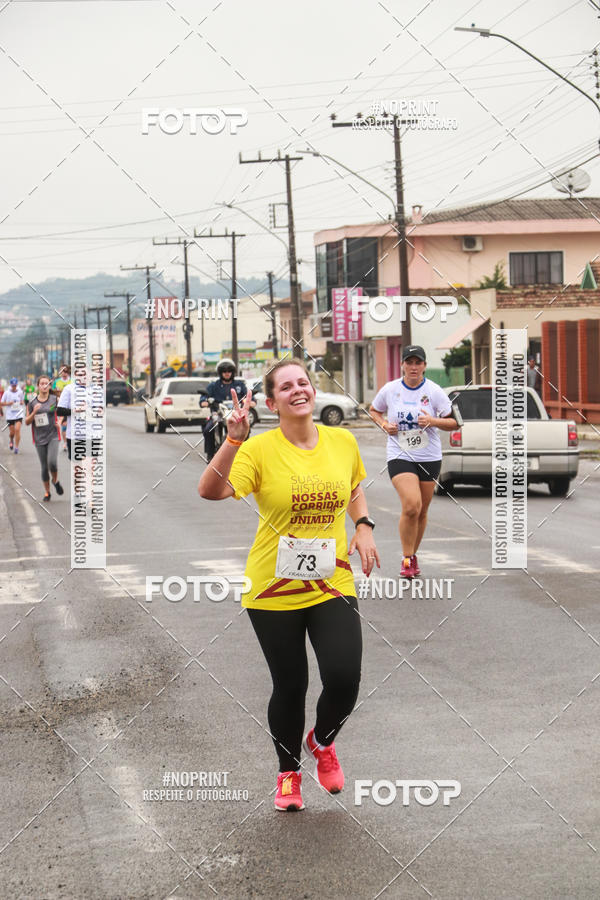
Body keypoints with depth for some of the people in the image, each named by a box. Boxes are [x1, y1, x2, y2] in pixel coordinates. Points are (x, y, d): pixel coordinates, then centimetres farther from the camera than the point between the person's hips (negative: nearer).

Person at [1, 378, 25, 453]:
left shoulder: (20, 392, 4)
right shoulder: (7, 393, -1)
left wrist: (22, 403, -2)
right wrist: (8, 403, -14)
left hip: (19, 414, 0)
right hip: (10, 415, 0)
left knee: (17, 430, -15)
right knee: (12, 432, 4)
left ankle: (16, 447, -7)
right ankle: (11, 441, 39)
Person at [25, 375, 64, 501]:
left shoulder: (54, 399, 0)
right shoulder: (32, 402, 3)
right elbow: (27, 422, 5)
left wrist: (59, 422, -8)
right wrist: (34, 412, -13)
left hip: (53, 436, -2)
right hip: (39, 438, 2)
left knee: (52, 462, -20)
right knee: (44, 467, 5)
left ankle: (55, 481, 10)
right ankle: (47, 492, 21)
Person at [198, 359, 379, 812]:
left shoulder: (343, 441, 2)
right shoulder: (260, 449, -10)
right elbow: (211, 491, -25)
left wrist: (364, 526, 5)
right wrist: (233, 439, -34)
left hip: (332, 584, 2)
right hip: (273, 589, -2)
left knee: (344, 679, -10)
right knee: (289, 686, 7)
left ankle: (322, 741, 25)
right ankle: (289, 773, 34)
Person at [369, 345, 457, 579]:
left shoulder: (434, 391, -4)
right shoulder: (390, 389, -2)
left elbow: (453, 422, 1)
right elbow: (374, 410, 17)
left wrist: (433, 421, -17)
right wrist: (385, 424, -3)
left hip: (429, 457, 2)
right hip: (399, 455, -2)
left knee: (421, 511, 9)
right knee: (411, 506, -19)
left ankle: (413, 555, 30)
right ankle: (406, 559, -4)